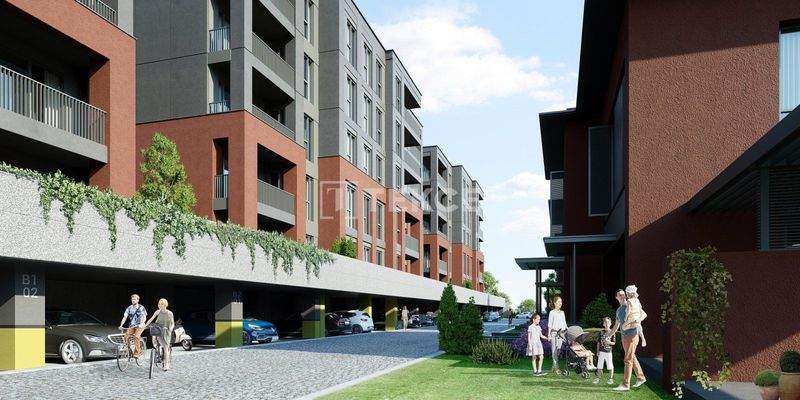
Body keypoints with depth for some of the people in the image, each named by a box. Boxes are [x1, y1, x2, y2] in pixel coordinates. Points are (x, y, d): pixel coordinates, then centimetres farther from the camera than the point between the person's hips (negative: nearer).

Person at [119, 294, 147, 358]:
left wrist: (141, 324, -35)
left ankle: (136, 353, -20)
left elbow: (144, 317, -17)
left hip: (140, 326, -4)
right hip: (132, 326, 4)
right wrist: (121, 325, -15)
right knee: (126, 336, -18)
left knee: (136, 337, -27)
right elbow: (125, 317, -1)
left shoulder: (141, 308, -7)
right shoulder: (129, 308, 4)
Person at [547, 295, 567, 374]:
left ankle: (554, 366, 14)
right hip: (554, 333, -5)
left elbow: (564, 323, 19)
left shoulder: (562, 312, 15)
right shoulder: (552, 312, -2)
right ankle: (556, 367, -5)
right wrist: (549, 335, -9)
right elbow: (549, 324, -4)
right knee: (555, 350, -6)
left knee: (559, 350, 5)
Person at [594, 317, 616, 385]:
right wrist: (598, 351, 6)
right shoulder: (601, 332, 5)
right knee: (599, 365, 6)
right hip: (601, 351, 2)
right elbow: (598, 342, 9)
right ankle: (598, 378, 16)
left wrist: (609, 342, -21)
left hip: (608, 351, -2)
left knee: (610, 366, 1)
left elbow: (614, 343, 0)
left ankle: (611, 379, 14)